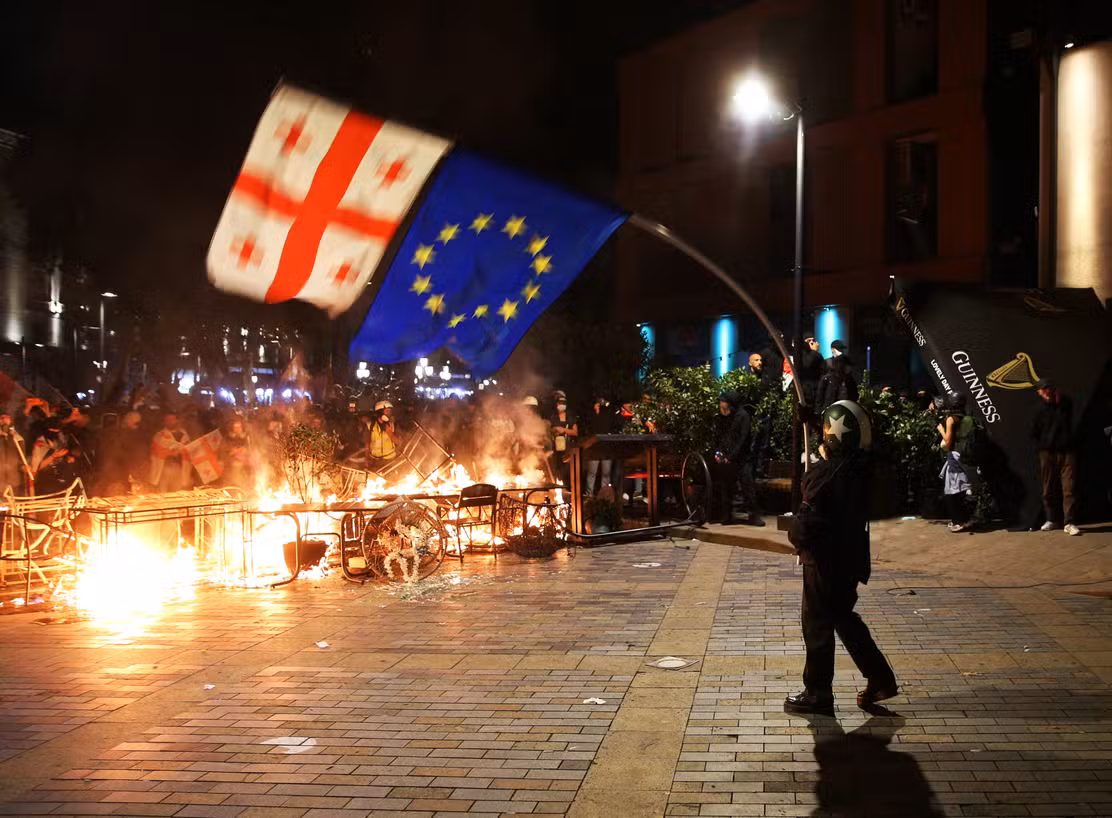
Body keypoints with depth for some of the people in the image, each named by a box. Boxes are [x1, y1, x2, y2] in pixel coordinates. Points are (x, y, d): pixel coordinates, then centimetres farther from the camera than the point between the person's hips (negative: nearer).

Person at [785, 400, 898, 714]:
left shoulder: (827, 473, -22)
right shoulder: (861, 467, 3)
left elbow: (809, 517, -21)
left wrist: (797, 535, -1)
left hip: (825, 558, -8)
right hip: (851, 555, 8)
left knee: (818, 624, 5)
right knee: (843, 617, 22)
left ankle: (817, 693, 14)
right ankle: (880, 679, 25)